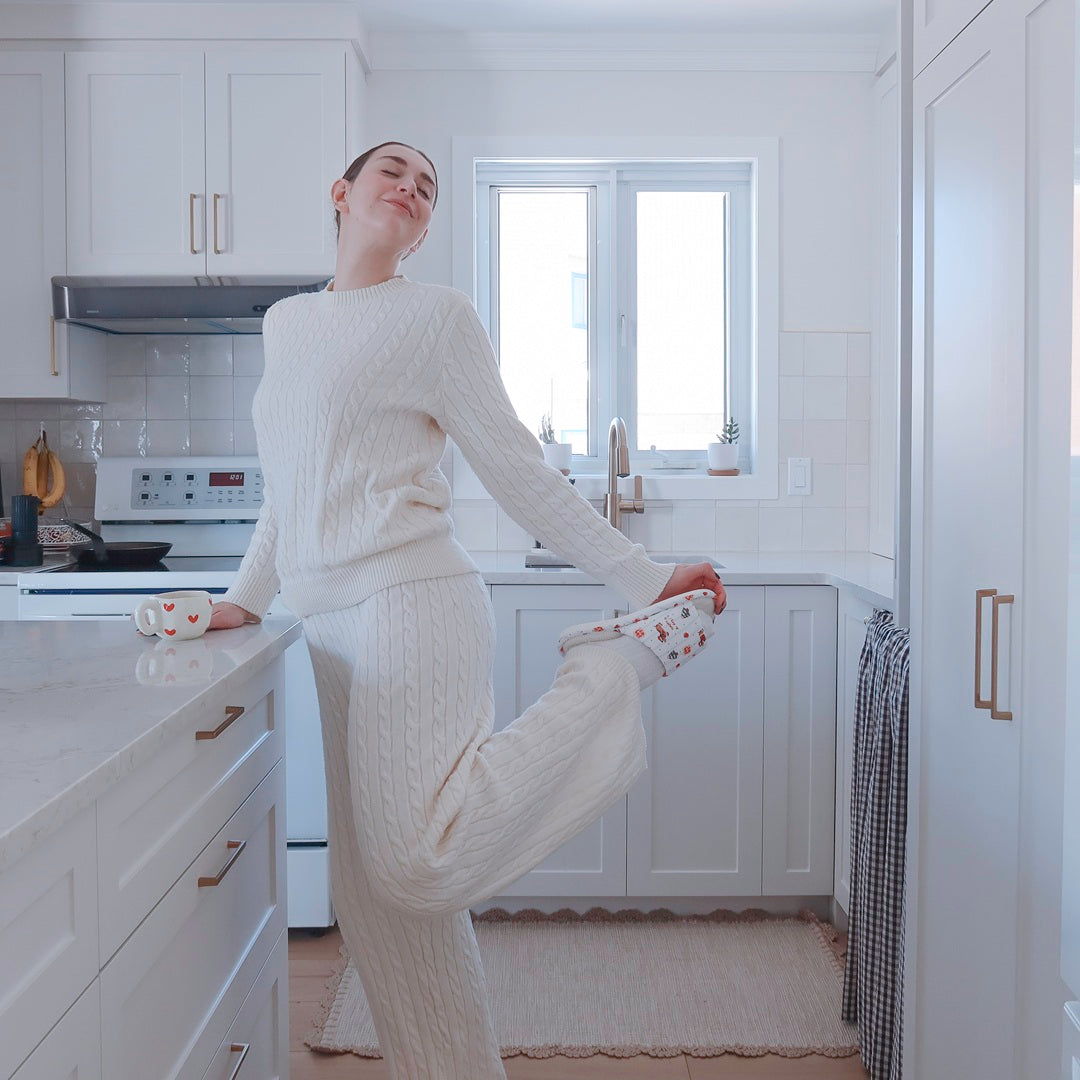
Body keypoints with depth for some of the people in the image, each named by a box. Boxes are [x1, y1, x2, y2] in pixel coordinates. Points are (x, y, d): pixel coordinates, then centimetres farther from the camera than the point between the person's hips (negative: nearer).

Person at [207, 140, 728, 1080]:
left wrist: (644, 578, -4)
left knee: (414, 867, -21)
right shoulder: (285, 322, 20)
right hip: (336, 628, 6)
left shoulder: (437, 315, 1)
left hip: (410, 605, -6)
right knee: (373, 898, 6)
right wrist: (247, 598, 22)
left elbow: (521, 475, 0)